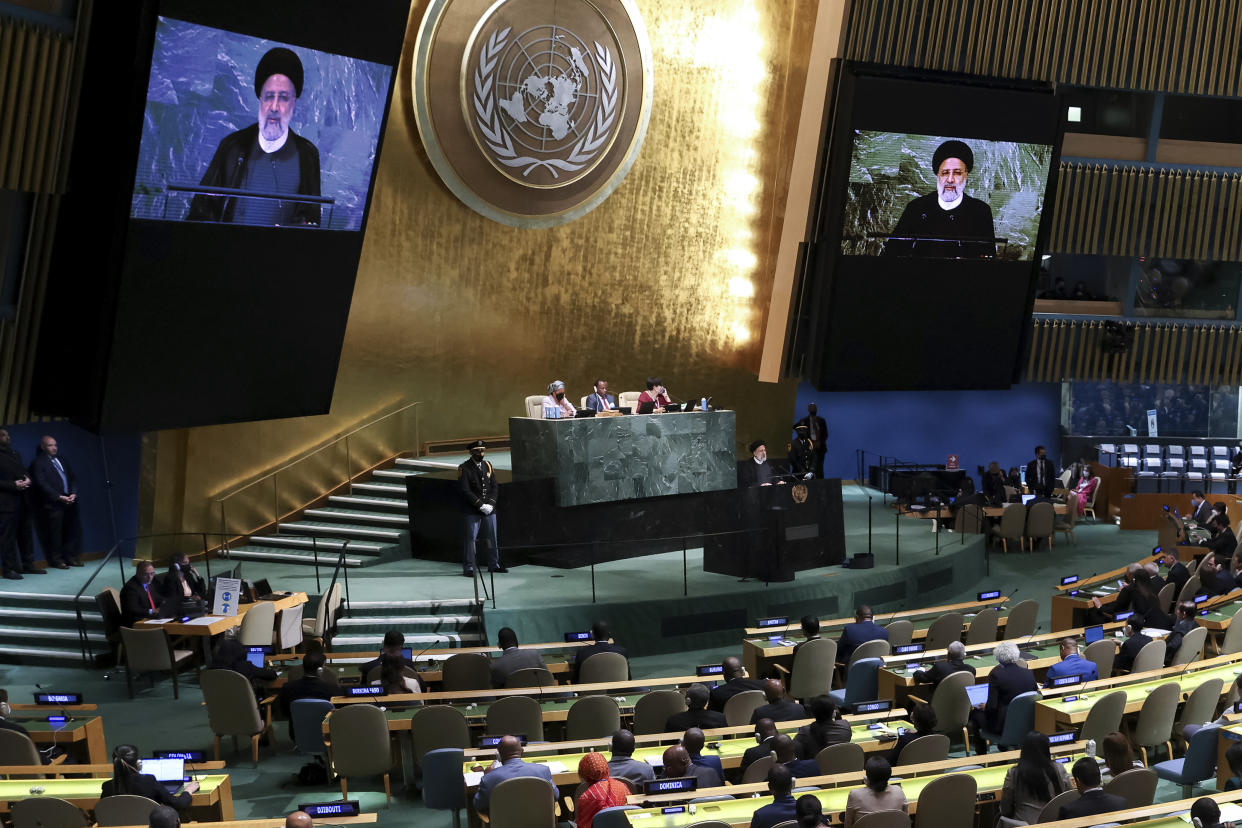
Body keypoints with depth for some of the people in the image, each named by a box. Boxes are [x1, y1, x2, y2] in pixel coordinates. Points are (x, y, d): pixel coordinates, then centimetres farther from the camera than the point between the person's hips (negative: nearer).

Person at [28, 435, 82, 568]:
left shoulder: (62, 460, 18)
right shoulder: (39, 463, -2)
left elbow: (73, 477, 16)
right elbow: (42, 484, -10)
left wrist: (73, 493, -1)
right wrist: (59, 497, -16)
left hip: (69, 501, 6)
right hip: (53, 504, -6)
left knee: (72, 531, 6)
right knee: (55, 532, -2)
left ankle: (71, 557, 15)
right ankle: (57, 560, 6)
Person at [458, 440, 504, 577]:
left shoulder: (488, 466, 11)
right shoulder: (464, 468, -6)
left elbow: (495, 487, 9)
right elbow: (466, 491, -13)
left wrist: (491, 504, -6)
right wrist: (481, 505, -17)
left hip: (489, 509, 5)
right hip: (472, 511, -5)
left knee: (493, 538, 10)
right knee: (470, 539, -4)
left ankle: (493, 565, 22)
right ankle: (468, 568, 1)